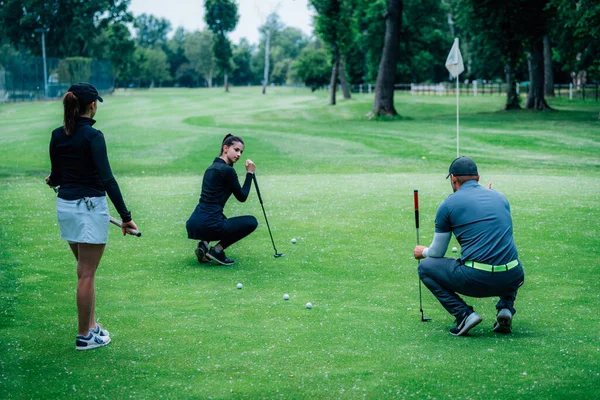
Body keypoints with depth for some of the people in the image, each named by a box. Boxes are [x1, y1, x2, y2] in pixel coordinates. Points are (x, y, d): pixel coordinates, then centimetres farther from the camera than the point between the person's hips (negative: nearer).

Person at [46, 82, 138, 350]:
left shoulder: (57, 135, 5)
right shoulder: (93, 136, -16)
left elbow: (56, 176, 11)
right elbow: (106, 179, -21)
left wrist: (52, 181, 36)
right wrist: (125, 215, -20)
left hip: (65, 206, 7)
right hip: (89, 207, -7)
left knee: (85, 270, 19)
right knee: (86, 275, 1)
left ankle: (91, 325, 25)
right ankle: (84, 337, 9)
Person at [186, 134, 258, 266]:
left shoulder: (213, 167, 17)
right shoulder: (227, 170, -10)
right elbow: (242, 197, -1)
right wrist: (250, 173, 8)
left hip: (193, 224, 8)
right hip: (208, 225, -8)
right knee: (251, 222, 12)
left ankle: (204, 244, 13)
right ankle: (217, 250, 2)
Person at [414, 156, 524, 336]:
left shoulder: (448, 204, 5)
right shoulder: (500, 197, 17)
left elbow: (437, 252, 13)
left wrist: (423, 252, 37)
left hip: (476, 280, -4)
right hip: (512, 279, 5)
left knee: (425, 268, 18)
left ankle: (464, 314, 2)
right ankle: (506, 308, 13)